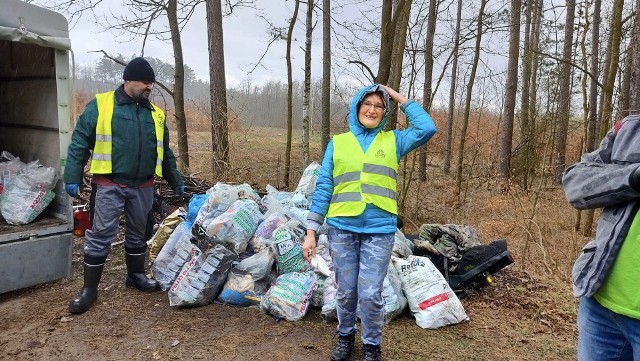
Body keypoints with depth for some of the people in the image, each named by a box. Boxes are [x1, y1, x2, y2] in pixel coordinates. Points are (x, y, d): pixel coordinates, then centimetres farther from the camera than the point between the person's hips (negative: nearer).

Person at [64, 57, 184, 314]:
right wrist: (72, 177, -10)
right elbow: (79, 143, -4)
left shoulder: (156, 114, 10)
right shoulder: (100, 105, -4)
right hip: (110, 185, -4)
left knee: (138, 233, 15)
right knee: (100, 236, 0)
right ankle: (89, 288, 13)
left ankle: (136, 275, 32)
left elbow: (165, 153, 17)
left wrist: (176, 181, 17)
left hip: (143, 186, 4)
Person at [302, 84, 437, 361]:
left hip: (380, 229, -1)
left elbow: (427, 129, -9)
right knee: (346, 291, 12)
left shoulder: (393, 141, 7)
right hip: (342, 227, 1)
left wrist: (400, 99, -1)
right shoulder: (337, 143, 5)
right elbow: (323, 187, 3)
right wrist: (311, 230, -1)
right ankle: (345, 336, 38)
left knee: (370, 294, 0)